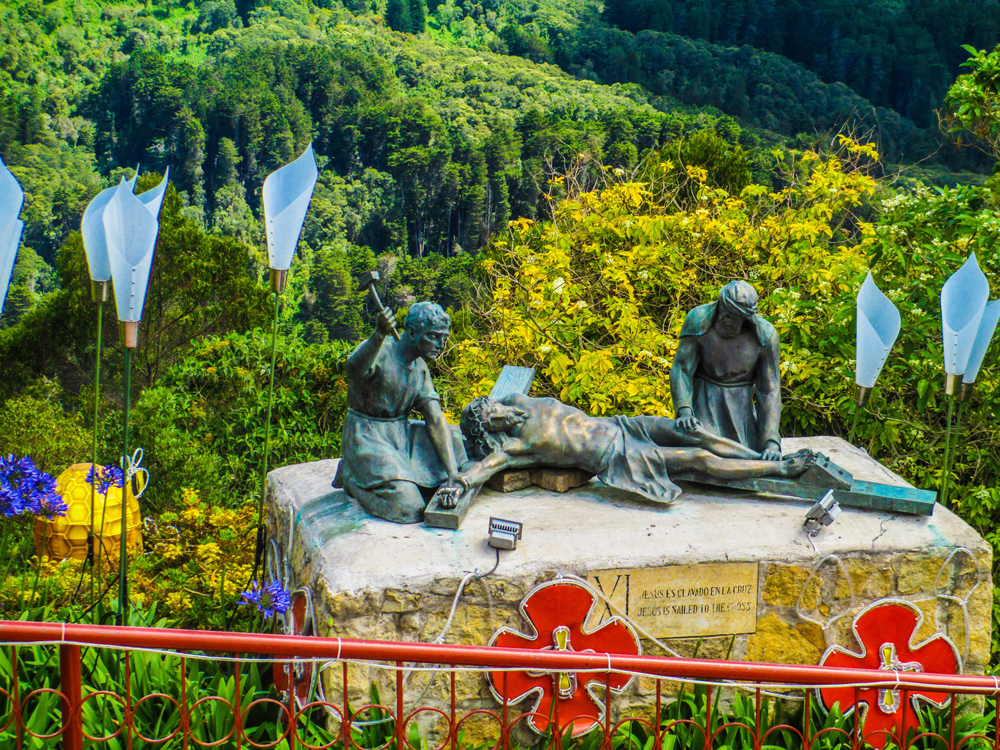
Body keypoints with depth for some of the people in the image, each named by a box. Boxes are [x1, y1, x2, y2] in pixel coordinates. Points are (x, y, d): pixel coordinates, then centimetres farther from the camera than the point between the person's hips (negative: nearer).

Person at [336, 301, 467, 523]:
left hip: (401, 434, 8)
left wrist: (453, 472, -11)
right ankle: (352, 477, 5)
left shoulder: (420, 369, 4)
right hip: (368, 438, -8)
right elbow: (354, 369, -45)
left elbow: (435, 420, -1)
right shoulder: (379, 351, -19)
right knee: (409, 510, -21)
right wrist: (378, 335, -64)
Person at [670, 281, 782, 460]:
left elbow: (769, 391, -11)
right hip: (704, 398, -1)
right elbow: (681, 368, -13)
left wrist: (771, 442, -20)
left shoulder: (766, 335, -14)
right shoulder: (698, 320, -15)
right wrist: (684, 410, -29)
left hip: (741, 403, 1)